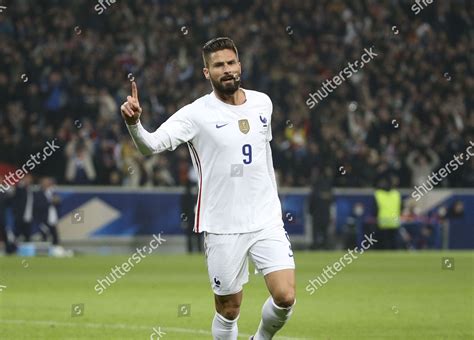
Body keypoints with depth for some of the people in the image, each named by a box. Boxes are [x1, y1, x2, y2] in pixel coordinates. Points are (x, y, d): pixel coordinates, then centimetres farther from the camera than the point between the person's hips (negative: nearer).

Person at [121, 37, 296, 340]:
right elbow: (151, 144, -21)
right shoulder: (196, 114, -8)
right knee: (228, 310, 2)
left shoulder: (262, 103, 7)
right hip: (223, 227, -3)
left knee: (285, 297, -10)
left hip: (267, 221, 3)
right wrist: (134, 123, -41)